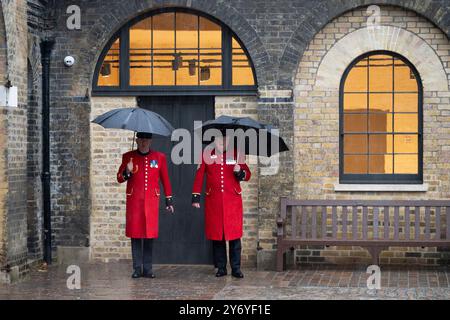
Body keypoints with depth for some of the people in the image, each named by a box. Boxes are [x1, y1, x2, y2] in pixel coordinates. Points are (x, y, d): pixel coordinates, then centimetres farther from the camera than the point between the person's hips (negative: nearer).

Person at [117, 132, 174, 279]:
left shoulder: (160, 157, 7)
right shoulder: (128, 157, 6)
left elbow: (165, 180, 11)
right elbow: (119, 178, 7)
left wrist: (169, 200, 8)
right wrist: (127, 172, -14)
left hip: (152, 201, 0)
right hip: (134, 201, 0)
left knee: (150, 234, 1)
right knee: (135, 234, -1)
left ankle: (148, 269, 7)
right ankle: (137, 268, 5)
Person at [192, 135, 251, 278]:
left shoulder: (236, 155, 6)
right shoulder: (207, 155, 5)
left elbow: (247, 175, 8)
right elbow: (199, 177, 5)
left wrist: (240, 172, -14)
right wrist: (196, 197, 1)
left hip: (233, 201, 0)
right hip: (214, 202, 0)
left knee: (234, 235, -2)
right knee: (216, 234, 3)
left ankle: (236, 268, 3)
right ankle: (221, 268, 11)